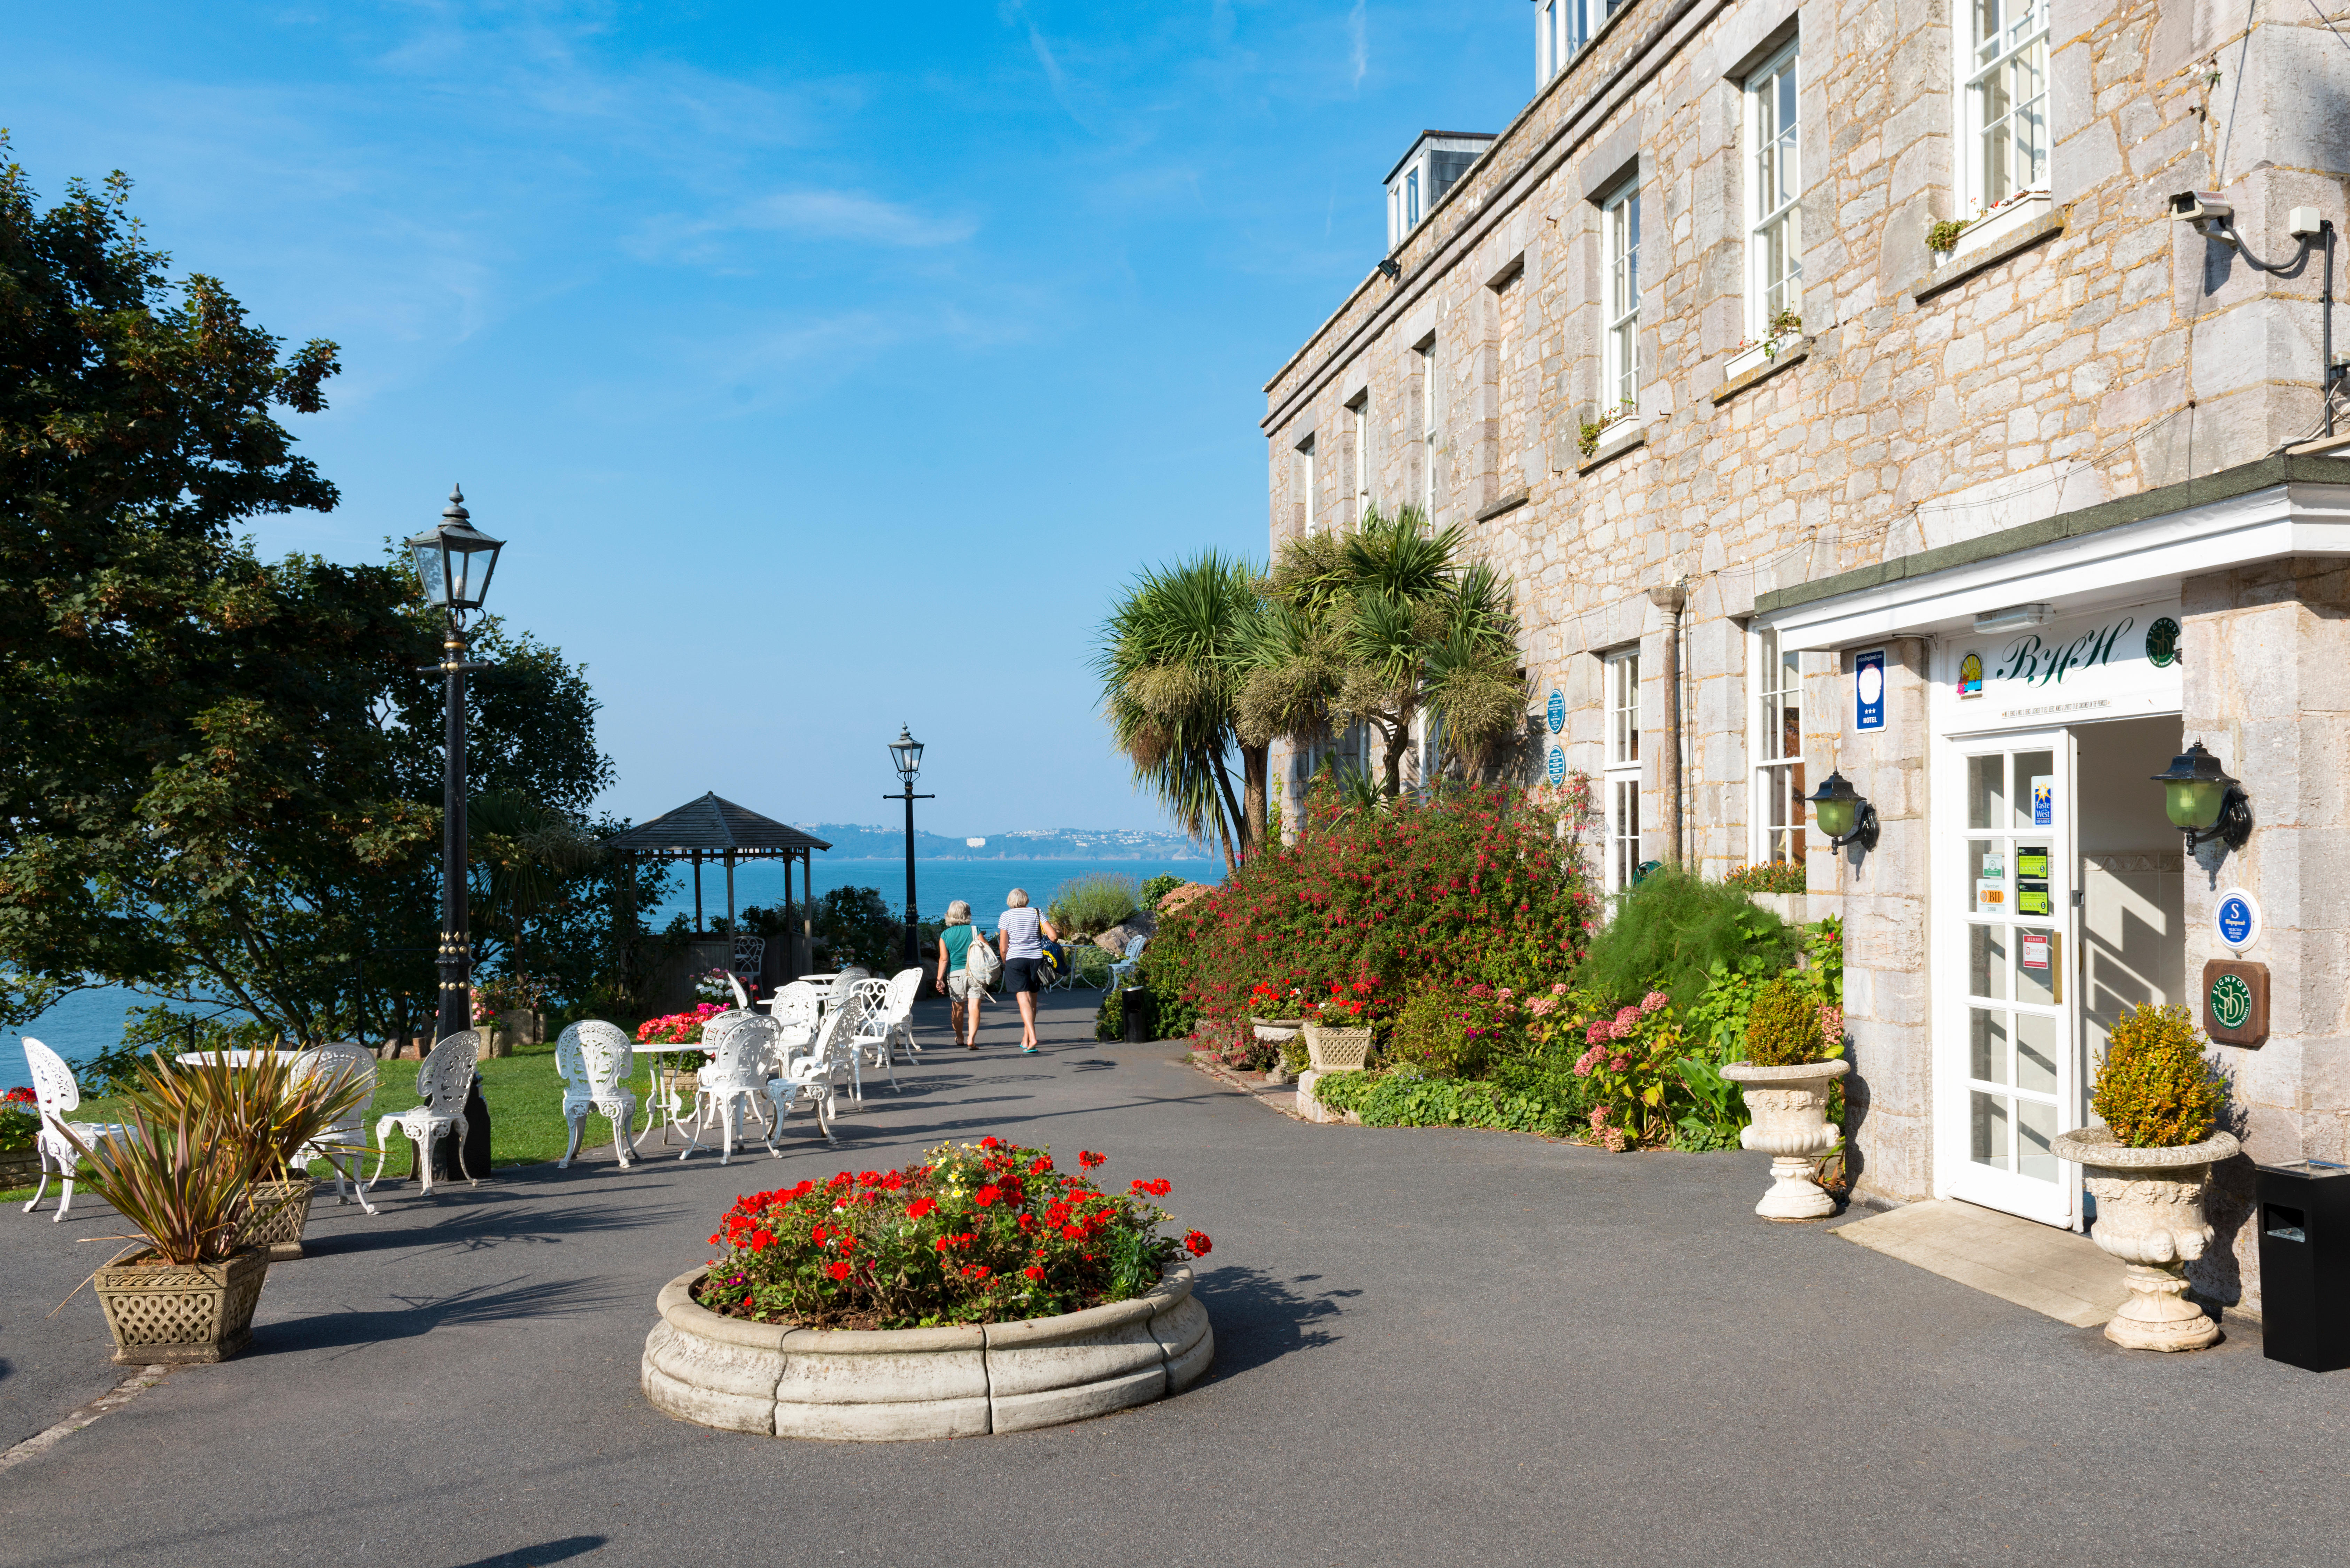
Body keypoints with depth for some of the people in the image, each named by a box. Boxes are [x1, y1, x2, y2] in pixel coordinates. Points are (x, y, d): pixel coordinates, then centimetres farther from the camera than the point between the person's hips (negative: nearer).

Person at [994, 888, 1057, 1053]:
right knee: (1032, 1001, 14)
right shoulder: (1037, 913, 6)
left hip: (1015, 959, -3)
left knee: (1024, 1000, -8)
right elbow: (1053, 936, -4)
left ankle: (1032, 1038, -24)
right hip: (1036, 959, 3)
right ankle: (1025, 1039, 22)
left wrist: (1005, 964, 15)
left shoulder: (1006, 916, 1)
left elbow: (1003, 948, -2)